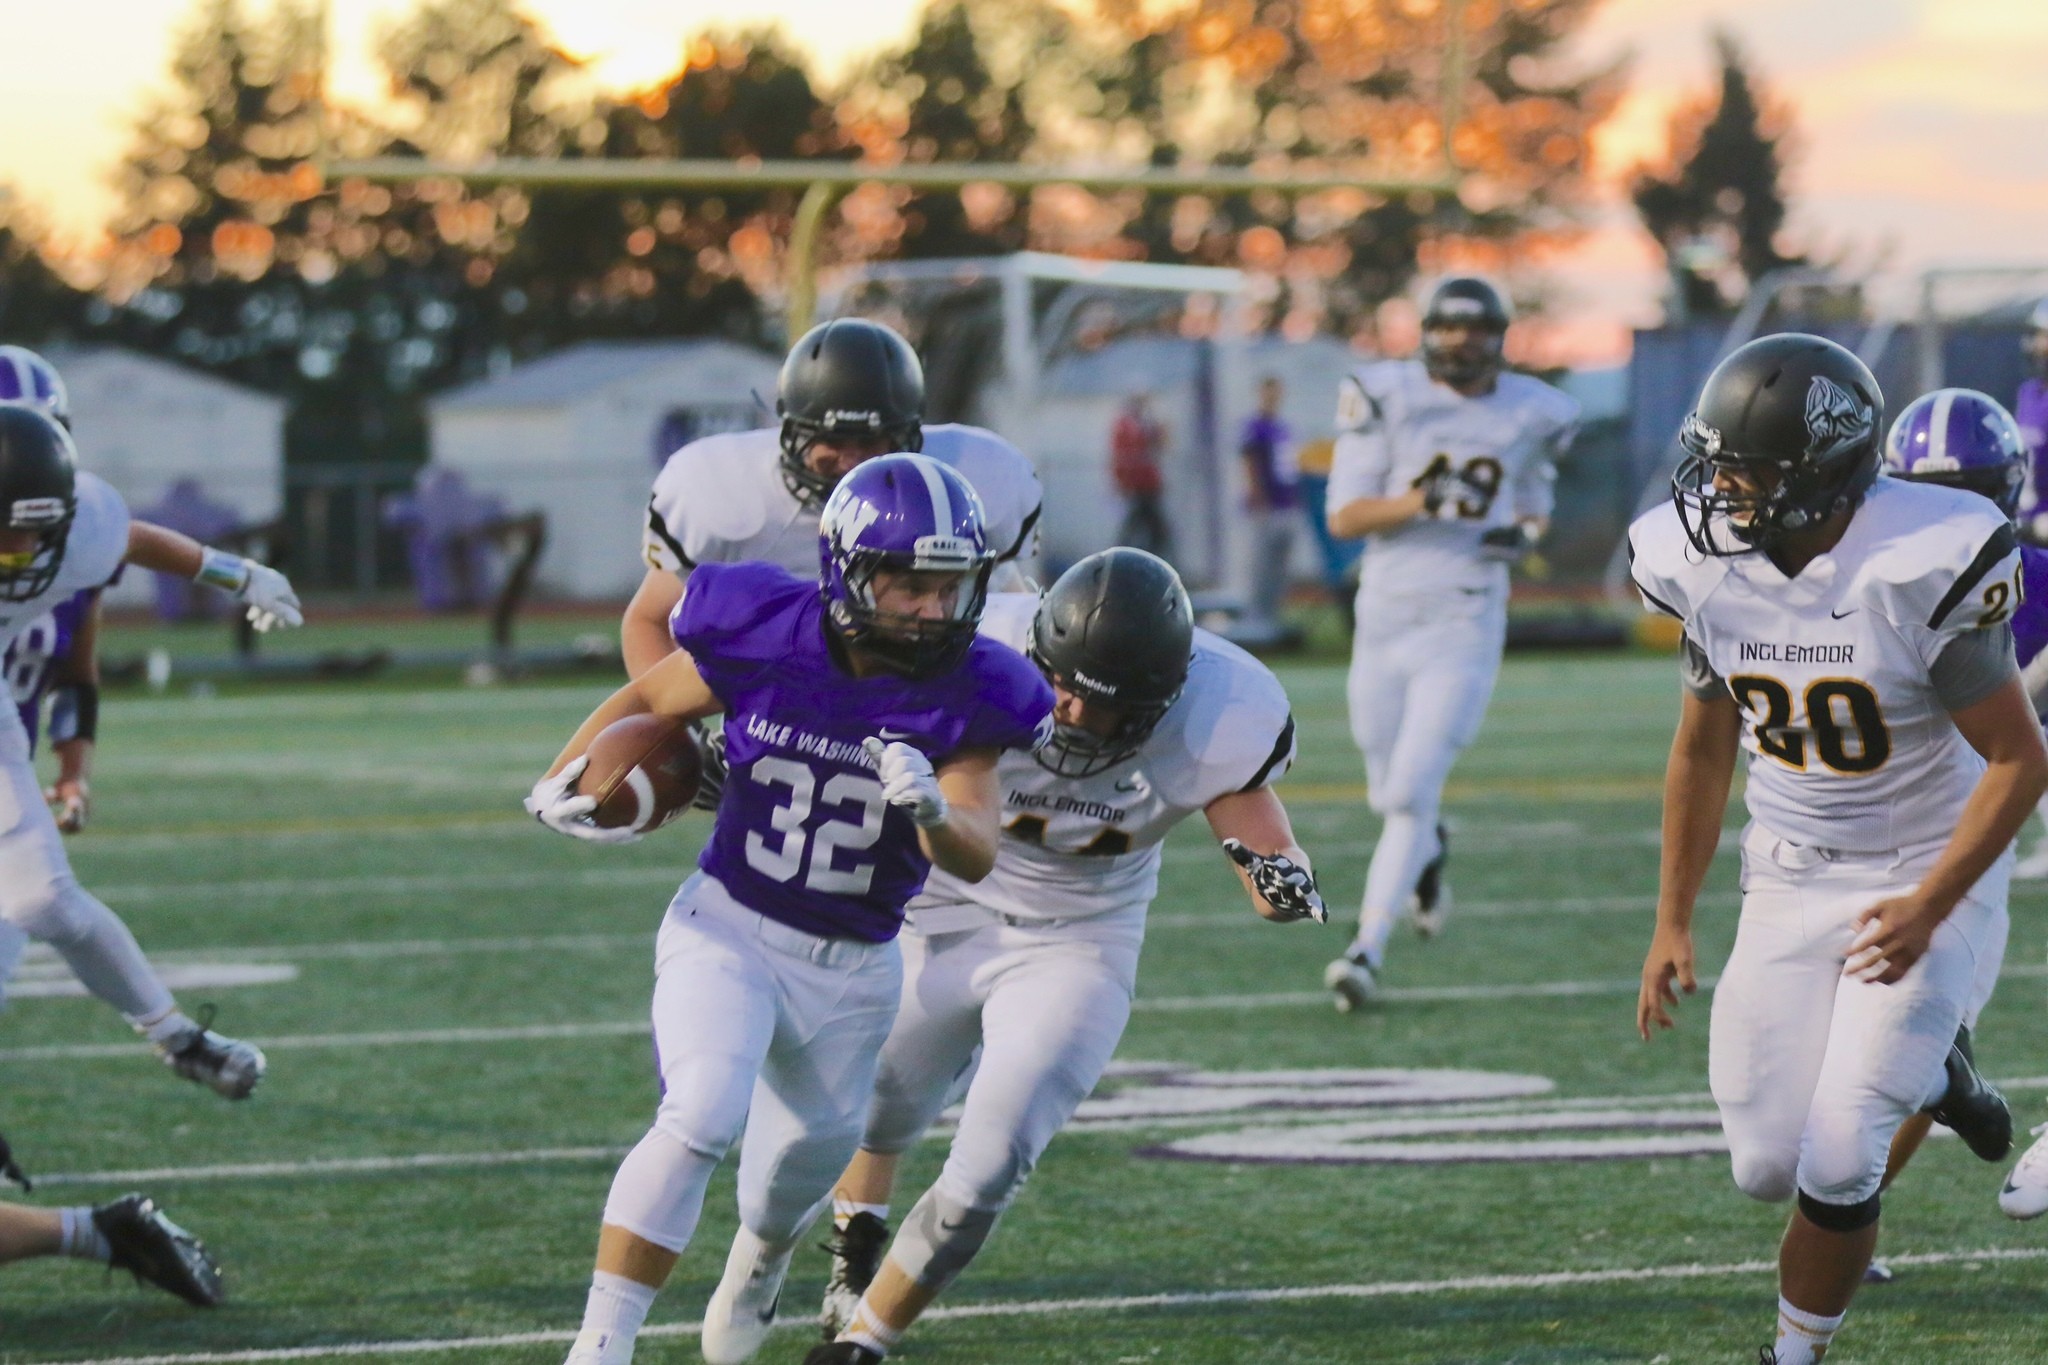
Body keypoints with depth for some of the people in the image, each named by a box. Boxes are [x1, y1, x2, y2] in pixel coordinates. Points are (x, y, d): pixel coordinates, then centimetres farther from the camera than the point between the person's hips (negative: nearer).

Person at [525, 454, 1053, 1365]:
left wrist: (932, 812, -41)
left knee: (807, 1164, 19)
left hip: (854, 972, 3)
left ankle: (758, 1261, 57)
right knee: (701, 1118, -27)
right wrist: (562, 783, -8)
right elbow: (647, 701, 2)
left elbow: (975, 861, -20)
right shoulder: (761, 639, -18)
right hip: (730, 929, -3)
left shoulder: (964, 698, -14)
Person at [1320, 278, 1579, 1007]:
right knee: (1391, 794, 13)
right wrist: (1422, 500, -24)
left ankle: (1368, 950, -9)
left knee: (1412, 792, -13)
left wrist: (1523, 532, -4)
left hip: (1465, 627, -1)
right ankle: (1429, 851, 49)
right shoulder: (1389, 398, -4)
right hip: (1384, 620, 1)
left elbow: (1535, 506, 20)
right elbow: (1343, 516, -8)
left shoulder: (1527, 414, 2)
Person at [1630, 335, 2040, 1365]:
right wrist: (1671, 922, 9)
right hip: (1788, 883, 5)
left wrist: (1928, 910, -23)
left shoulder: (1917, 574, -25)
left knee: (1835, 1164, -13)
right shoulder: (1711, 570, -8)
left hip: (1925, 878, -5)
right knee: (1766, 1167, 3)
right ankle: (1923, 1075, 33)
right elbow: (1703, 750, 8)